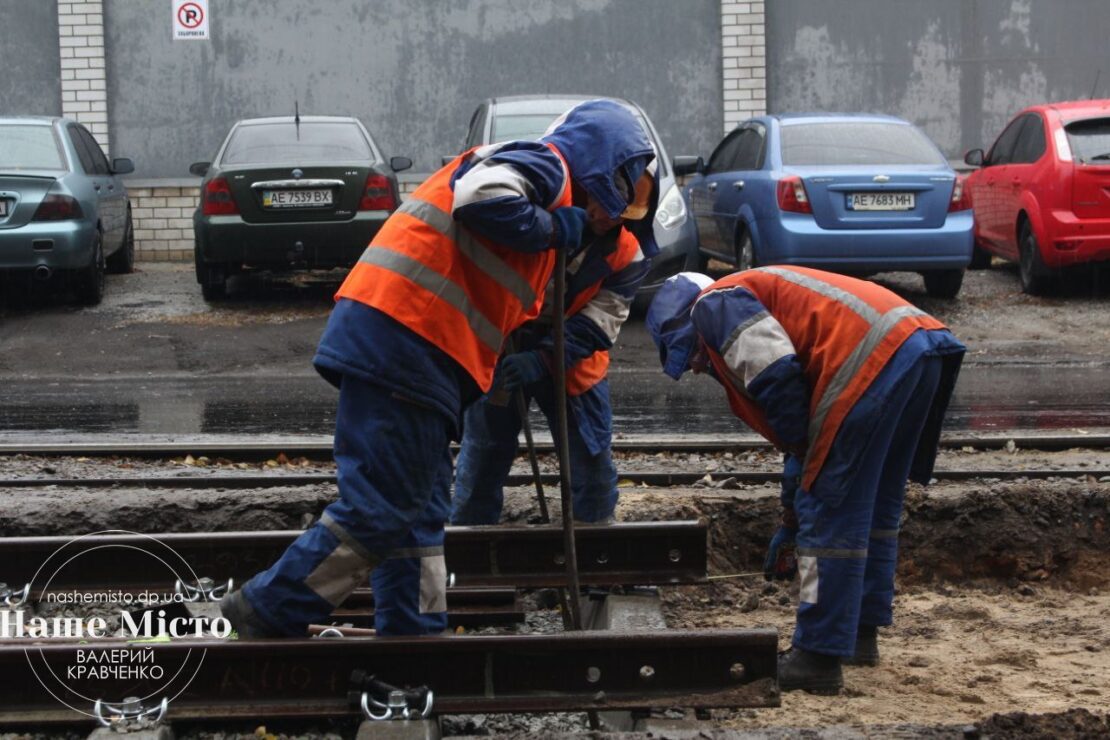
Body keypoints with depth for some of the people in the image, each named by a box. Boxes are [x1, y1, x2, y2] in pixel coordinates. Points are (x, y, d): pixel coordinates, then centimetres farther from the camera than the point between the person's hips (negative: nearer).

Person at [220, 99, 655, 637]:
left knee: (418, 512, 13)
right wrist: (555, 229, -7)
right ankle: (265, 615, -4)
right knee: (379, 511, -9)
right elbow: (481, 197, -21)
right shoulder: (545, 164, 1)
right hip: (401, 342, -11)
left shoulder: (541, 183, 31)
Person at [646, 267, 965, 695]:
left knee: (831, 518, -3)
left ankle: (818, 659, 3)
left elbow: (777, 374, -12)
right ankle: (861, 633, 34)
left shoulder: (714, 304, 7)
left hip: (876, 358, -10)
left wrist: (800, 449, 2)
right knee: (876, 508, 22)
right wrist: (791, 524, 36)